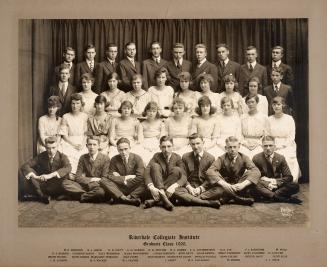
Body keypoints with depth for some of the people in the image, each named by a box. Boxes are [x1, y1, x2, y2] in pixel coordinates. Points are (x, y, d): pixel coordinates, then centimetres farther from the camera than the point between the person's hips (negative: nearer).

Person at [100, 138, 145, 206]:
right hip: (119, 189, 2)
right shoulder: (114, 159, 2)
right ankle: (124, 198, -37)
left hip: (133, 189, -2)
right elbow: (110, 176, -6)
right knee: (103, 180, -23)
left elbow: (140, 177, -14)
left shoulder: (137, 158, -4)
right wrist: (125, 178, -14)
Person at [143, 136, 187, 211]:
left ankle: (155, 200, -34)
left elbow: (183, 177, -15)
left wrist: (173, 186, -37)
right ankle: (163, 197, -41)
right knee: (155, 165, -21)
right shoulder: (157, 156, -2)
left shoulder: (177, 157, -3)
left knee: (177, 169, -24)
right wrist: (151, 187, -36)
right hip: (157, 186, 0)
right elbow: (147, 172, -17)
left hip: (169, 188, 0)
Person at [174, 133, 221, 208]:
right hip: (190, 187, 1)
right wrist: (188, 187, -13)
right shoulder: (185, 157, 9)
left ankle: (189, 199, -31)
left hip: (204, 188, -1)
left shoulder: (211, 158, 4)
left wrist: (200, 188, -14)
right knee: (176, 191, -33)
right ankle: (206, 202, -37)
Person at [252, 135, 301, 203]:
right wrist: (266, 184, -21)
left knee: (295, 186, -24)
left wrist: (276, 182, -15)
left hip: (277, 186, 2)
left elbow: (289, 177, 2)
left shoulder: (281, 158, 4)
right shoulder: (256, 158, -1)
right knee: (255, 187, -37)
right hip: (264, 187, -2)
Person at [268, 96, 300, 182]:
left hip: (287, 147, -1)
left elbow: (291, 137, 3)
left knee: (287, 158, -25)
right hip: (273, 148, 1)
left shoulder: (289, 119, 5)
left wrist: (282, 146, -8)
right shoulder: (269, 119, 9)